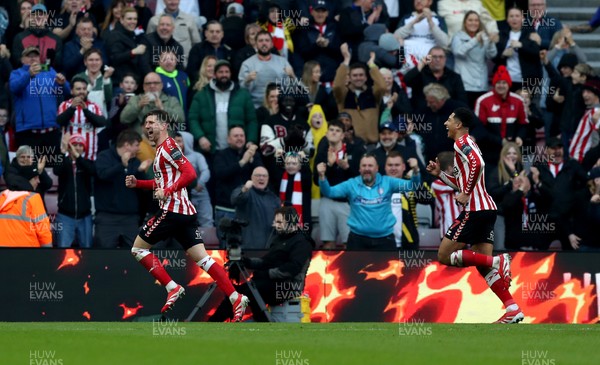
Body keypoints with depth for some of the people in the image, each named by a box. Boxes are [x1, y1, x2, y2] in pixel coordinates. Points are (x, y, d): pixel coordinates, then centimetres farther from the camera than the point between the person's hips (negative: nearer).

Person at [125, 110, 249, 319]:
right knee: (202, 259, 2)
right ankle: (236, 298, -8)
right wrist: (137, 183, 22)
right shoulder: (161, 149, 21)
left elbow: (190, 174, -19)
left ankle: (172, 288, -4)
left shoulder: (168, 147, -9)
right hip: (185, 211, 9)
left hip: (172, 210, -9)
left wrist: (167, 191, -21)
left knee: (138, 248, 1)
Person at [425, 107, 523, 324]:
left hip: (474, 209, -10)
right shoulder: (467, 145, 25)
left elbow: (477, 164, -27)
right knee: (483, 265, 7)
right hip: (487, 209, 10)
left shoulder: (462, 142, -5)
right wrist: (439, 174, 24)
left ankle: (497, 262, -18)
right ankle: (513, 309, -5)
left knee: (444, 256, -5)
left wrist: (466, 194, -20)